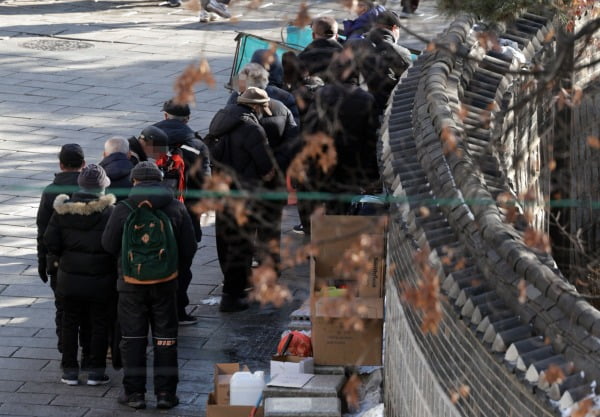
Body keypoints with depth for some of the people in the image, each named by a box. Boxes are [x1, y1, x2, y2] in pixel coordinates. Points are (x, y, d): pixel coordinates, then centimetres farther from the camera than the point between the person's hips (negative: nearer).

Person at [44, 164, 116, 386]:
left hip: (70, 276, 2)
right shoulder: (109, 211, -13)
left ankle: (70, 370, 15)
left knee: (70, 323, 12)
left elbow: (50, 242, -5)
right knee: (99, 324, 8)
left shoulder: (63, 210, -5)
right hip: (100, 278, -2)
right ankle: (96, 371, 9)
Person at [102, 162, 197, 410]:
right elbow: (189, 247, 0)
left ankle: (134, 392, 10)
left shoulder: (123, 210, -10)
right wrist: (178, 268, 17)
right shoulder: (177, 208, -3)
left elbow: (108, 245, -4)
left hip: (132, 281, -2)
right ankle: (165, 392, 9)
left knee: (133, 338, 8)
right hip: (165, 282, 2)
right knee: (165, 338, 9)